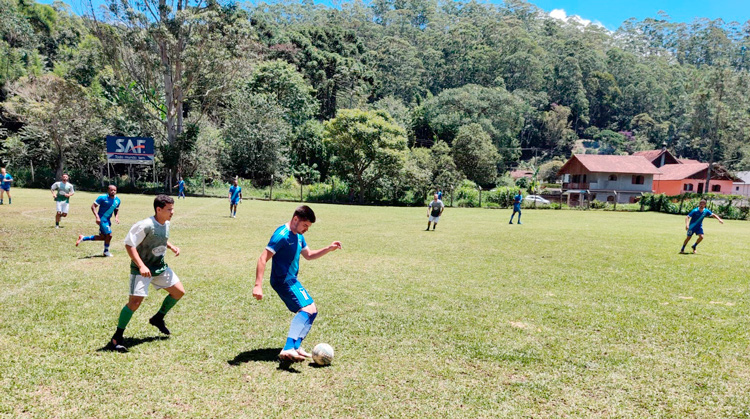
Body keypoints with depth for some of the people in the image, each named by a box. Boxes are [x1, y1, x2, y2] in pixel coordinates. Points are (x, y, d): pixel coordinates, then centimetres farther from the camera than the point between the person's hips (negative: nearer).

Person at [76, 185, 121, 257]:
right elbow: (93, 206, -13)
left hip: (107, 220, 8)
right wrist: (97, 217, -23)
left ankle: (83, 238, 26)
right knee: (109, 235, -7)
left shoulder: (117, 200, 4)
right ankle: (106, 251, 14)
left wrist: (116, 217, -1)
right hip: (102, 219, -8)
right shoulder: (103, 197, -14)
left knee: (103, 237, 12)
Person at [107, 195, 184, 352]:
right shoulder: (145, 226, -24)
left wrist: (172, 247, 1)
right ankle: (116, 338, -1)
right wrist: (141, 266, -30)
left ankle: (158, 318, 31)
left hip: (160, 266, 8)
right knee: (135, 301, -16)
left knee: (179, 292, 10)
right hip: (142, 269, -8)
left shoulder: (166, 224, 1)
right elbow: (129, 244, -22)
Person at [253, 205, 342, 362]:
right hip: (284, 280, -10)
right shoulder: (282, 235, -17)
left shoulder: (298, 235, 12)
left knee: (311, 310, 13)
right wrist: (258, 285, -27)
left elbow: (308, 255, 25)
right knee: (307, 309, -24)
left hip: (291, 280, 10)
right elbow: (262, 259, -21)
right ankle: (288, 349, -34)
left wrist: (328, 249, 10)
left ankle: (295, 346, 10)